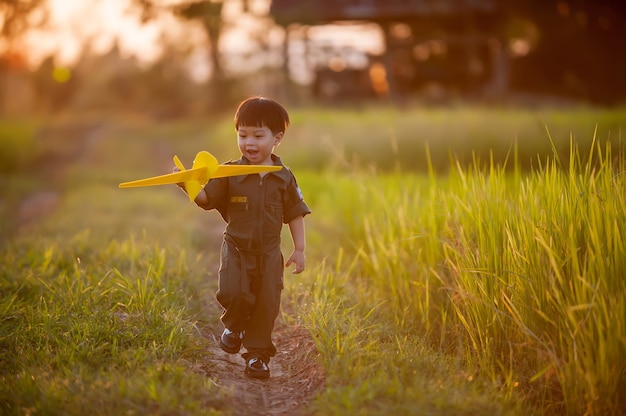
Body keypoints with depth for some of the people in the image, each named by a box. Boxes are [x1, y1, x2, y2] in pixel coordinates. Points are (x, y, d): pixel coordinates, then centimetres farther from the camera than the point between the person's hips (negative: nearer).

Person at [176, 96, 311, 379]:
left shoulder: (284, 178, 0)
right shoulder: (229, 173, -3)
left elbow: (295, 215, 6)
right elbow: (205, 197, -10)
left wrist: (299, 250, 4)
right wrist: (189, 186, -31)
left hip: (269, 253, 1)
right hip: (236, 249, -1)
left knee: (267, 305, 1)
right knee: (232, 293, -21)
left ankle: (258, 354, 20)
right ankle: (234, 325, 13)